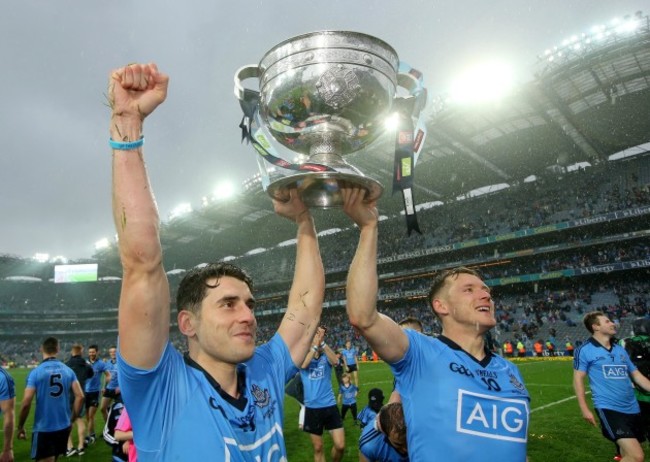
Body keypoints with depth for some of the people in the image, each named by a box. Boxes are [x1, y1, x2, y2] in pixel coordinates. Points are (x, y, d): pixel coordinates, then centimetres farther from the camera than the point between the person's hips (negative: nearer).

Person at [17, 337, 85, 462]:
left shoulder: (35, 372, -10)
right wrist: (71, 419, 9)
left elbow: (26, 403, -14)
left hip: (43, 428, -4)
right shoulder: (68, 370, -1)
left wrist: (20, 427, 2)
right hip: (64, 427, 4)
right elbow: (80, 397, -4)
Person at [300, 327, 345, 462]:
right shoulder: (303, 357, 0)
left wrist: (322, 342, -29)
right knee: (318, 448, 11)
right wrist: (315, 344, -27)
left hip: (330, 405, 0)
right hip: (312, 408, 0)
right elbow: (303, 365, -23)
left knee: (340, 446, 0)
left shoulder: (326, 357, 1)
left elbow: (334, 360, -21)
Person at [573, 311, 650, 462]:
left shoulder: (620, 350, 13)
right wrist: (584, 409, -12)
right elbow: (578, 379, -7)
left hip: (632, 409, 7)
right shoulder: (585, 350, -7)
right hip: (609, 409, -7)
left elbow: (637, 375, 19)